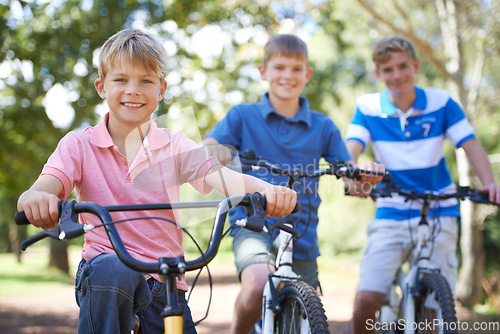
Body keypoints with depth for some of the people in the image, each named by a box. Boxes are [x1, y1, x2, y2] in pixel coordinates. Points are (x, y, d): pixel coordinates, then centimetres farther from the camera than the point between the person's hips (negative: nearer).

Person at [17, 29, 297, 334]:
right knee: (113, 270, -33)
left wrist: (267, 191, -35)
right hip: (103, 273, -2)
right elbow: (41, 190, -14)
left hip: (165, 285, 3)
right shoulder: (79, 145, 1)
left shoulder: (175, 146, 4)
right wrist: (37, 199, -40)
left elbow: (223, 177, -13)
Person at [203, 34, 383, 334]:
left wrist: (366, 177, -19)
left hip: (302, 236, 3)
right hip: (254, 227, -3)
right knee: (258, 286, -33)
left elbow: (352, 181, 4)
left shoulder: (323, 126, 8)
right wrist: (214, 151, -31)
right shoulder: (242, 116, 4)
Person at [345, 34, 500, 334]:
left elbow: (471, 146, -6)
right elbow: (350, 150, -13)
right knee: (366, 300, -14)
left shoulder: (441, 102, -2)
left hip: (439, 215, 0)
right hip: (391, 216, 0)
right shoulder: (368, 108, -1)